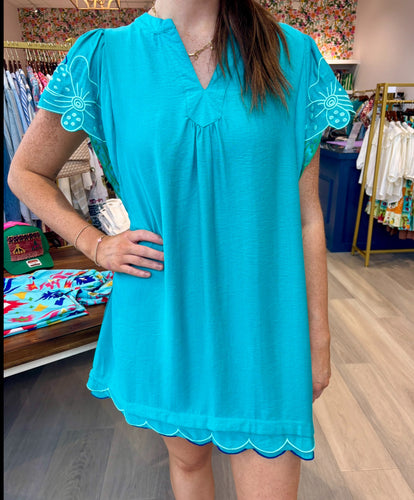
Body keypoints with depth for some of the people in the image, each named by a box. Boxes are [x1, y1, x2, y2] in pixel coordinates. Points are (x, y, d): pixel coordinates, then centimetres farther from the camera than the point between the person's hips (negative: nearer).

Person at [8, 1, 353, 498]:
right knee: (187, 457, 24)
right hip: (162, 319, 1)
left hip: (259, 322, 0)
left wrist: (318, 338, 3)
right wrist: (95, 245, -5)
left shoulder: (291, 55, 0)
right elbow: (25, 173, 10)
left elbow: (305, 216, -1)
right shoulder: (106, 56, -1)